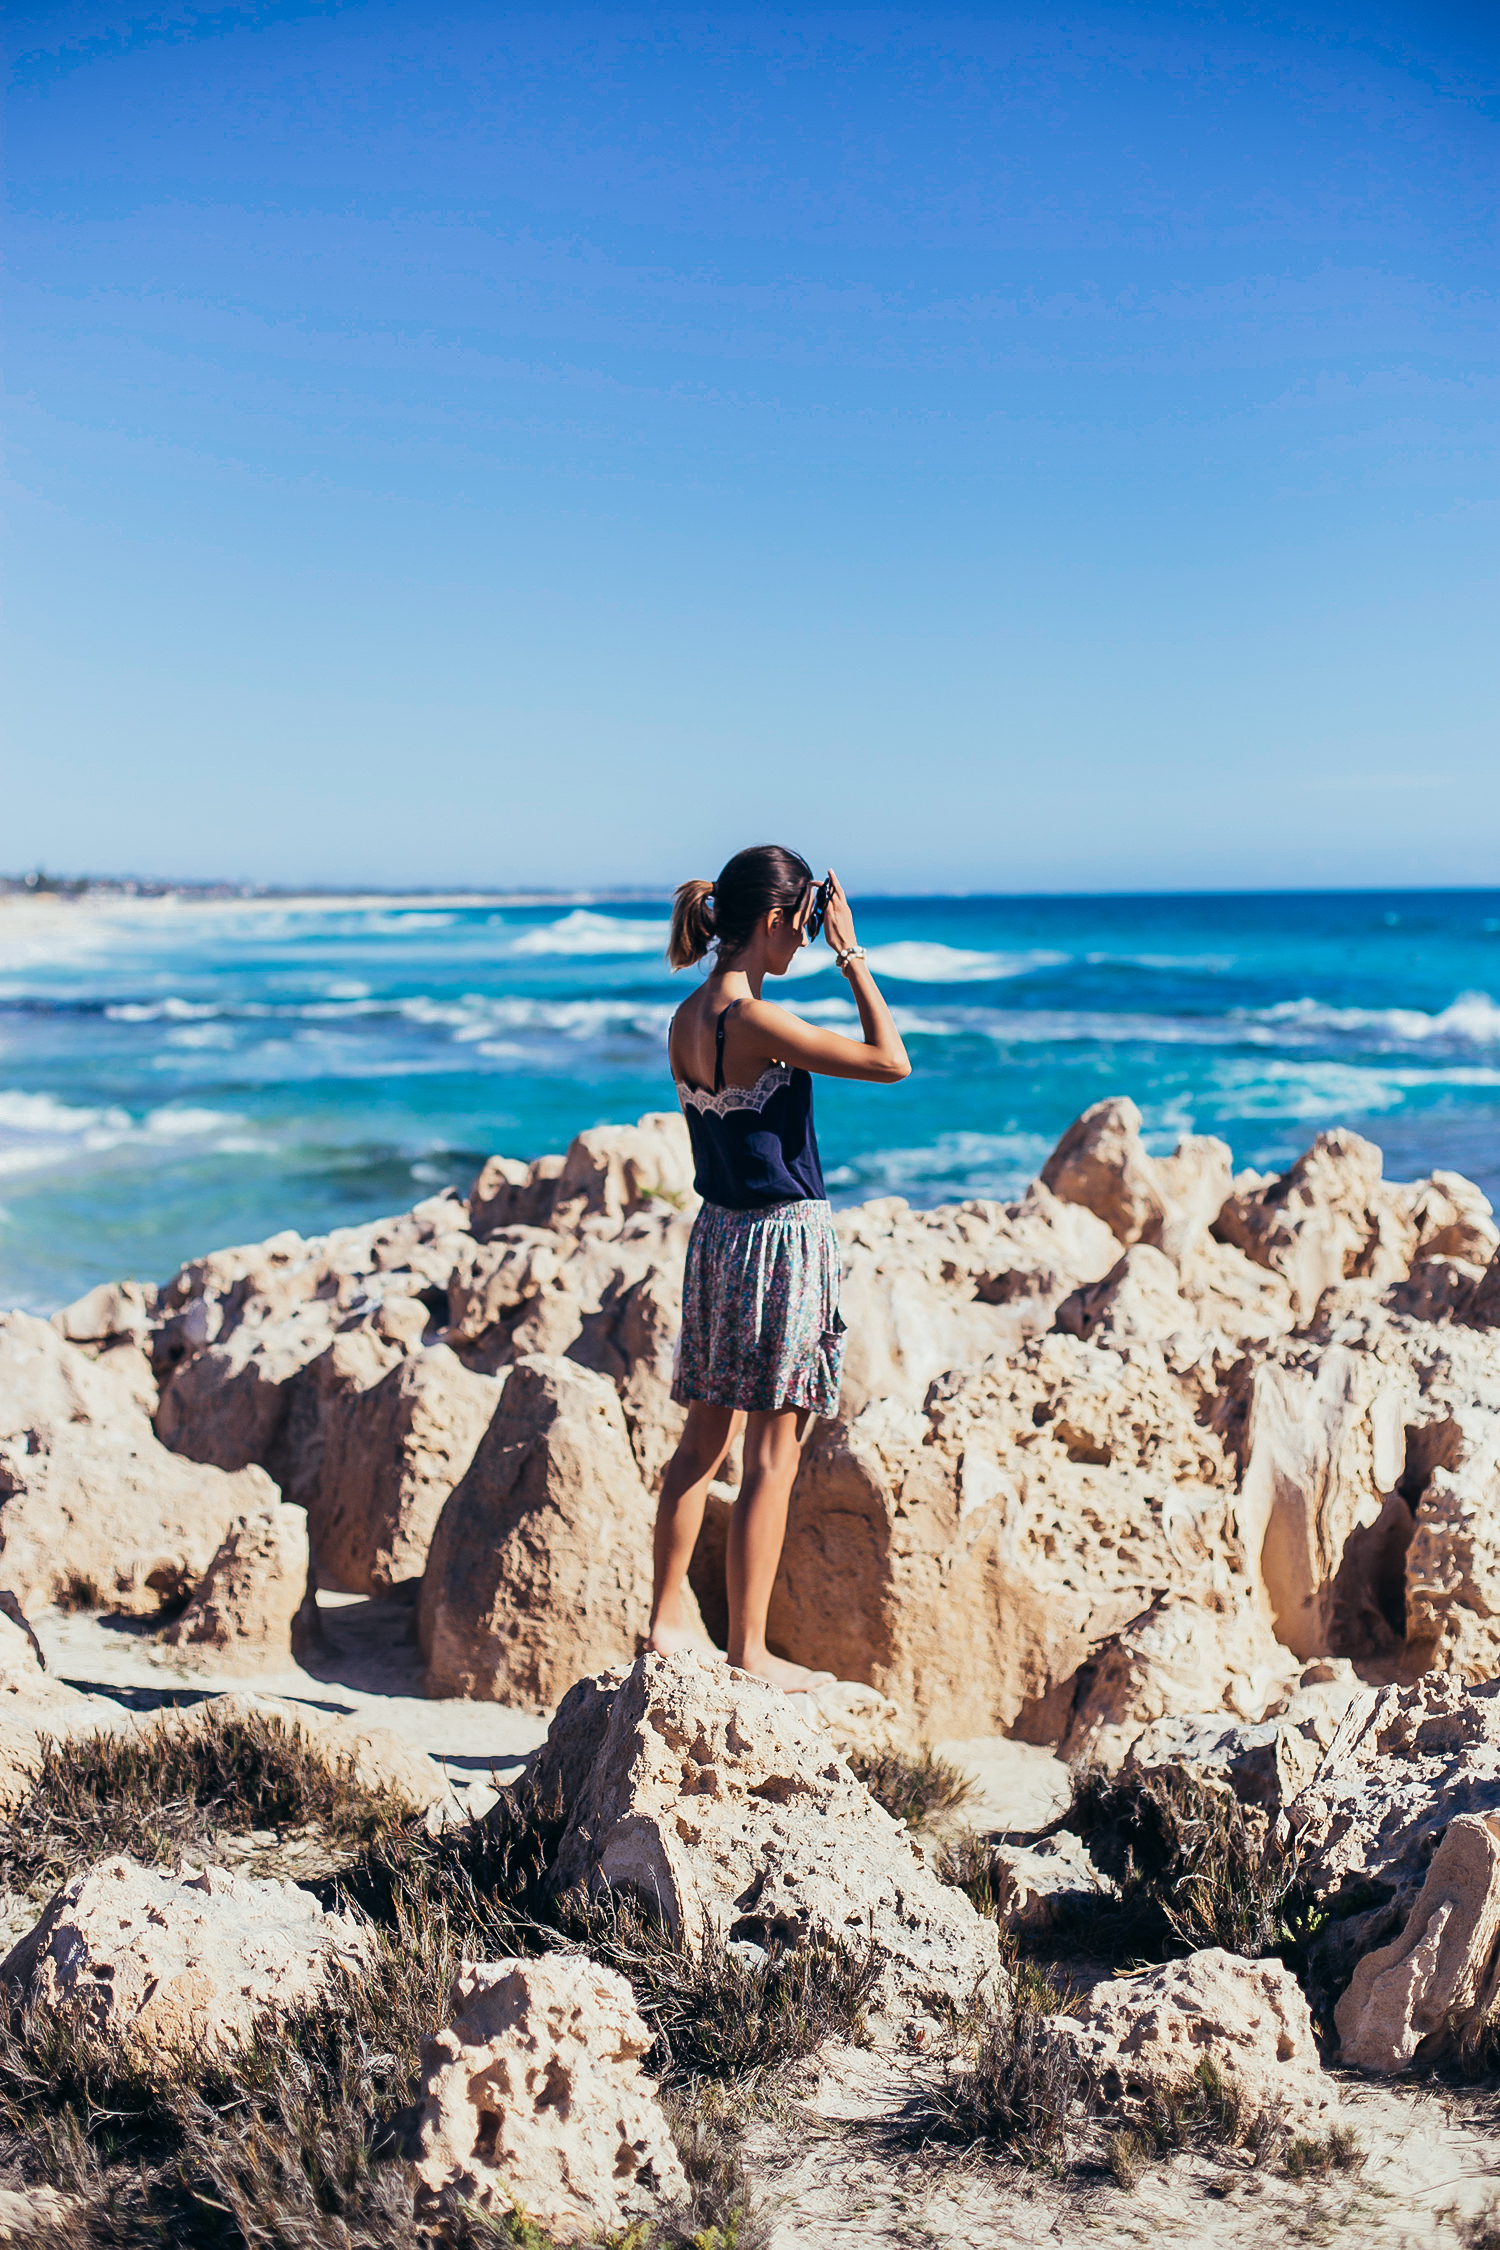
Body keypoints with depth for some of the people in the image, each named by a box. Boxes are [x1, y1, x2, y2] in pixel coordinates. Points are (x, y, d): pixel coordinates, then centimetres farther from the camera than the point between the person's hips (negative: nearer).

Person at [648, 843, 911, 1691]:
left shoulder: (688, 1019, 6)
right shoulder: (757, 1021, -20)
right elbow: (891, 1061, -17)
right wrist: (851, 953, -11)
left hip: (718, 1234, 9)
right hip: (782, 1239, -8)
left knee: (705, 1439, 16)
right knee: (774, 1454, 1)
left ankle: (667, 1621, 24)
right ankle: (750, 1651, 10)